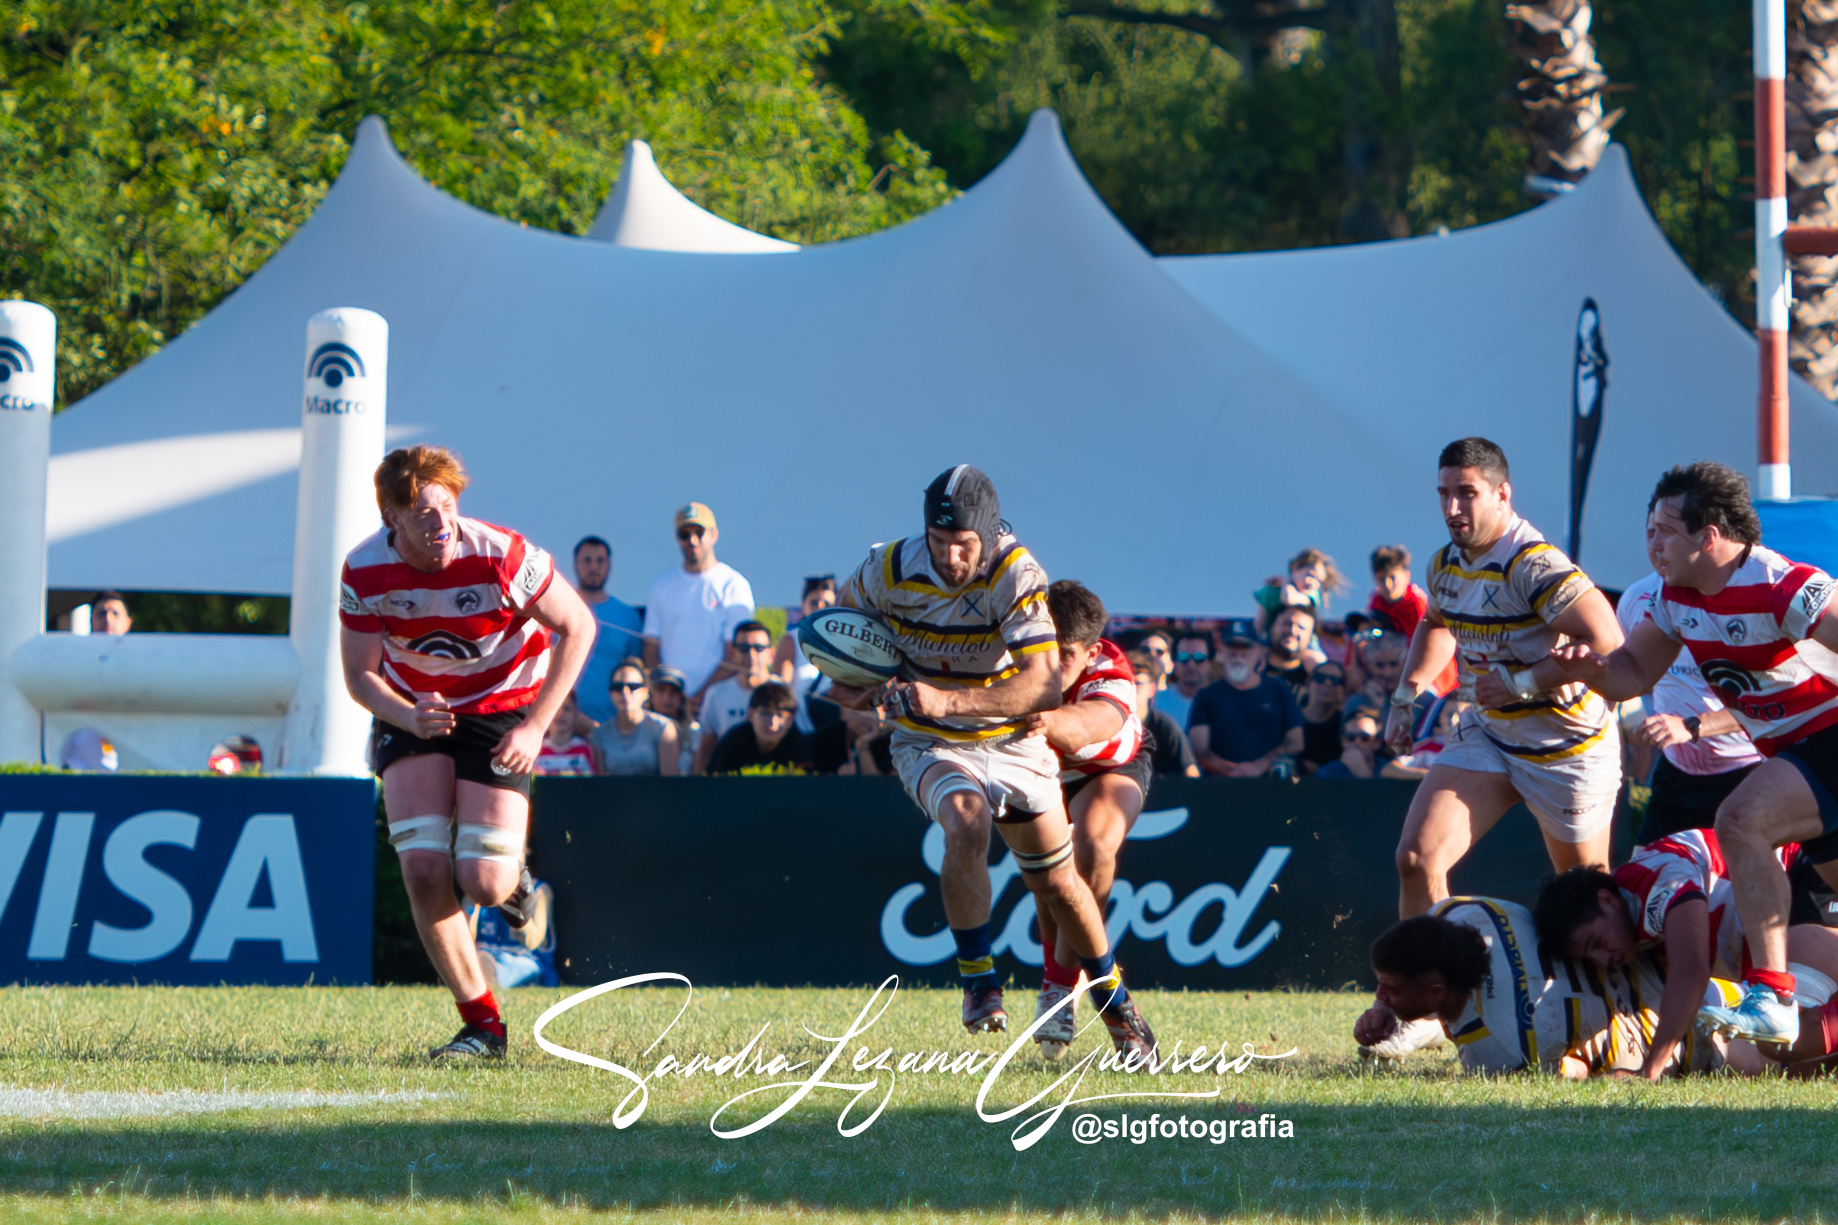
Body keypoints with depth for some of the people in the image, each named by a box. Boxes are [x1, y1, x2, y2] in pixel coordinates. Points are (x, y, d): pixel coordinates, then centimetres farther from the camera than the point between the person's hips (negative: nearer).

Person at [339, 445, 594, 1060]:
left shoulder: (500, 556, -25)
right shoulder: (365, 571, -17)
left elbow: (576, 626, -13)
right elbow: (360, 675, -7)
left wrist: (535, 728, -18)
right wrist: (408, 716, -29)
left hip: (502, 709, -2)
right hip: (412, 709, 2)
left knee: (483, 884, -15)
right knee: (423, 870, -16)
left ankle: (515, 882, 26)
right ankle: (482, 1025, -2)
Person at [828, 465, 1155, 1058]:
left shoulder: (1017, 575, -25)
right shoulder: (890, 569, -18)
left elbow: (1045, 684, -33)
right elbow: (840, 621, 8)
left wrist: (950, 700, -43)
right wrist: (853, 686, -7)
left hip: (1013, 742, 0)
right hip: (930, 744, 0)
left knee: (1058, 884, 7)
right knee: (967, 822, -32)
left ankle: (1116, 1004, 30)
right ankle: (978, 982, -21)